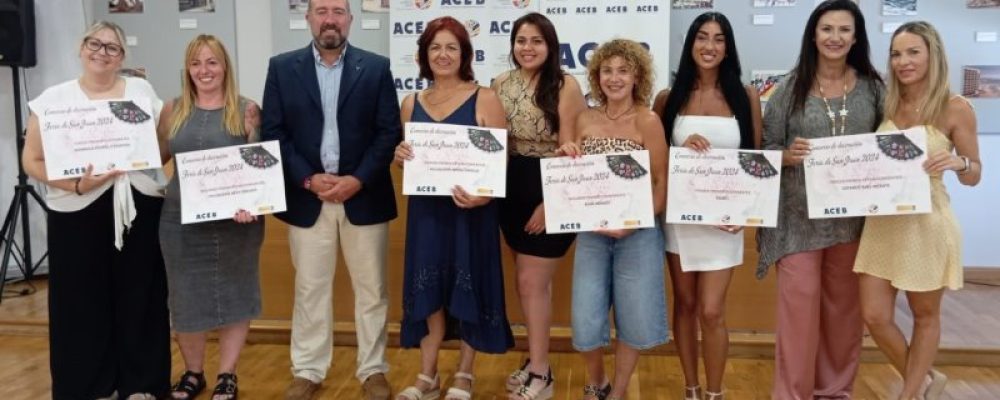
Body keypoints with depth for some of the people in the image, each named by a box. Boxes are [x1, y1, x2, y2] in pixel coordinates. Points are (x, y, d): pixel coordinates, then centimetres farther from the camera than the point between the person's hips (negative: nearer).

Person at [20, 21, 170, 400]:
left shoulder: (141, 90, 8)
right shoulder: (54, 98, 2)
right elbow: (32, 161, -1)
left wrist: (147, 160, -8)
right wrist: (77, 184, -16)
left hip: (140, 208, 2)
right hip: (78, 213, -1)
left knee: (140, 298, 7)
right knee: (83, 303, 4)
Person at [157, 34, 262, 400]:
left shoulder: (246, 110, -3)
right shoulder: (173, 110, 6)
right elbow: (157, 157, 12)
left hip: (234, 219, -2)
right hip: (181, 219, 3)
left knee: (233, 294, 7)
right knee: (186, 296, 11)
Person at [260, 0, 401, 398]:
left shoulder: (377, 67, 2)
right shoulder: (282, 67, 4)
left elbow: (389, 132, -2)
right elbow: (272, 133, 0)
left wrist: (358, 179, -13)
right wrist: (308, 179, -12)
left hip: (364, 196, 0)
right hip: (306, 197, 1)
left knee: (371, 289, 8)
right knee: (309, 289, 9)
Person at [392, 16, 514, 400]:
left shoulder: (485, 99, -5)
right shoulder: (411, 103, 8)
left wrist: (484, 194, -26)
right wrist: (400, 155, -8)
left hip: (470, 210, -3)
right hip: (426, 210, 4)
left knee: (468, 289, 6)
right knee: (428, 289, 8)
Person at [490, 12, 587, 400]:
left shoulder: (565, 86, -11)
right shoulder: (500, 84, 6)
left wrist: (549, 203, -15)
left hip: (551, 191, -5)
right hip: (513, 189, 6)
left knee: (531, 281, -2)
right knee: (534, 280, 15)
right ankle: (537, 358, 29)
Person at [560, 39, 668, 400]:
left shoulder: (647, 121, -7)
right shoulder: (585, 120, 4)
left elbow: (662, 182, -7)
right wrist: (568, 158, -9)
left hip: (637, 234, -3)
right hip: (592, 232, 3)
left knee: (633, 318, 6)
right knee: (585, 321, 3)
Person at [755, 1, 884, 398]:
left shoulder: (871, 86, 5)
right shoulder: (792, 87, -1)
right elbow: (765, 148, 0)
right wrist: (788, 155, -19)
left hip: (854, 214, 2)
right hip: (801, 217, -2)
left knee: (844, 304, 12)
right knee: (799, 304, -2)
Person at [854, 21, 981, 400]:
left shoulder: (955, 108, -8)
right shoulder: (886, 105, 4)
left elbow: (974, 175, -4)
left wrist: (959, 163, -25)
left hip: (927, 224, -4)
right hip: (883, 222, 4)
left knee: (925, 315, 12)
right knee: (874, 316, 5)